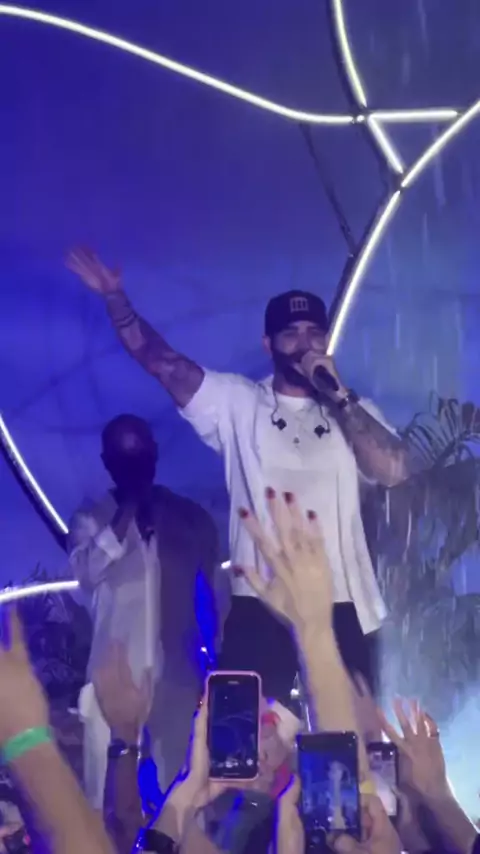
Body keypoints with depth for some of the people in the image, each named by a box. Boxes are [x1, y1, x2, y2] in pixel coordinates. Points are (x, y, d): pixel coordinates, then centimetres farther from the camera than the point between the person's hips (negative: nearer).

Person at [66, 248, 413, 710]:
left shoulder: (355, 411, 9)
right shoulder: (237, 402, 6)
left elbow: (394, 469, -8)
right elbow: (160, 361, 3)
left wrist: (338, 394, -10)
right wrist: (115, 297, -4)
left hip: (342, 607, 1)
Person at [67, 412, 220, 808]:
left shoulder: (192, 517, 10)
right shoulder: (90, 518, 7)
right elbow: (87, 573, -11)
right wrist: (126, 514, -11)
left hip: (179, 670, 1)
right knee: (109, 781, -1)